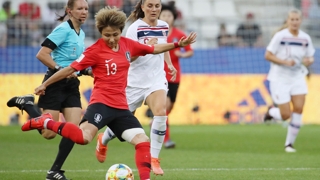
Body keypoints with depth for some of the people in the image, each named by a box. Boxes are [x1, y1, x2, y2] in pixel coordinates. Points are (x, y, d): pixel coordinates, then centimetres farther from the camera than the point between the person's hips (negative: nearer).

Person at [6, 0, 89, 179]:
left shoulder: (81, 33, 13)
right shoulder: (64, 29, -13)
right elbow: (42, 54, -19)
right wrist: (60, 69, -22)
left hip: (72, 85, 7)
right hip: (56, 83, -7)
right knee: (49, 133, -6)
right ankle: (27, 104, 17)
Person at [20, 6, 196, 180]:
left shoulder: (127, 44, 9)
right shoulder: (95, 50, -7)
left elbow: (154, 49, 23)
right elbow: (71, 69, -3)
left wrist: (178, 44, 17)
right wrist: (44, 85, 2)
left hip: (121, 106, 6)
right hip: (101, 102, -6)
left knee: (143, 140, -5)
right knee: (84, 137, -30)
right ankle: (46, 122, -12)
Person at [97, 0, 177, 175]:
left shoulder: (164, 26, 5)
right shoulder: (135, 28, -12)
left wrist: (170, 64, 15)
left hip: (157, 79, 3)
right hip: (135, 81, -3)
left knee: (161, 113, -24)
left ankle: (154, 159, -14)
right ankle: (103, 141, 44)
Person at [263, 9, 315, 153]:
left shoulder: (305, 38, 2)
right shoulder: (280, 36, -11)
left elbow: (310, 57, 14)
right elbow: (268, 55, -10)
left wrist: (309, 61, -10)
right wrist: (285, 62, -22)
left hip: (298, 77, 4)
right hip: (280, 79, -4)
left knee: (299, 109, -12)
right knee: (286, 115, -8)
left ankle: (289, 143, 4)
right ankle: (271, 112, 30)